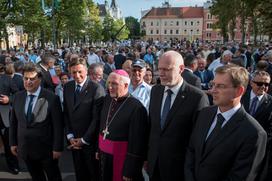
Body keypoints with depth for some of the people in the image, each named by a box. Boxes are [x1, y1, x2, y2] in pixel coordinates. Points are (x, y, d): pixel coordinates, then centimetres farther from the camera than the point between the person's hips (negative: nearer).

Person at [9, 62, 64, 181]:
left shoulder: (51, 98, -16)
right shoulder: (18, 97, 0)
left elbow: (58, 126, -14)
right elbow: (13, 122, 8)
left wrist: (57, 148, -13)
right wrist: (13, 142, 8)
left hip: (46, 149, -4)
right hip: (25, 148, 4)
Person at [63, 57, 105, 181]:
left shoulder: (97, 89, -16)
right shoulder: (67, 87, 3)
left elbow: (97, 118, -17)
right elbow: (66, 113, 6)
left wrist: (84, 139, -12)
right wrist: (70, 136, -1)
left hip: (90, 141, -5)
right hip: (74, 140, 5)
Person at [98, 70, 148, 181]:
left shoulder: (136, 107, -21)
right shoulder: (107, 100, 1)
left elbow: (137, 143, -19)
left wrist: (129, 172, -15)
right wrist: (99, 149, 13)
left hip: (122, 158, -6)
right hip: (104, 155, 6)